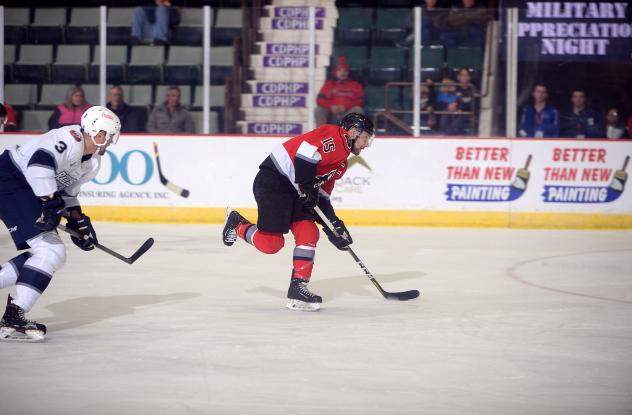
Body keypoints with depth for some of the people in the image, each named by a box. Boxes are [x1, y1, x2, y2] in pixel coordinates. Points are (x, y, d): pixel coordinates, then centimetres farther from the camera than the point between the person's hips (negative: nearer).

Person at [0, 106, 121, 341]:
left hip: (27, 192, 11)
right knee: (50, 250, -17)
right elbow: (40, 161, -32)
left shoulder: (92, 164, 13)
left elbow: (66, 191, 22)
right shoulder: (72, 139, -19)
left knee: (52, 255, 10)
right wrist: (50, 201, -32)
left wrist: (78, 221, 12)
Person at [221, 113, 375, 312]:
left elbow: (322, 194, 22)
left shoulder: (341, 163, 22)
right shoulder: (332, 135, -9)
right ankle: (237, 224, 13)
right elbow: (305, 153, -24)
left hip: (294, 190, 10)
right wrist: (307, 188, -19)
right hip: (272, 182, -10)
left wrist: (335, 225, 15)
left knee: (309, 234, -4)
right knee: (271, 242, -13)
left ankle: (298, 288, -1)